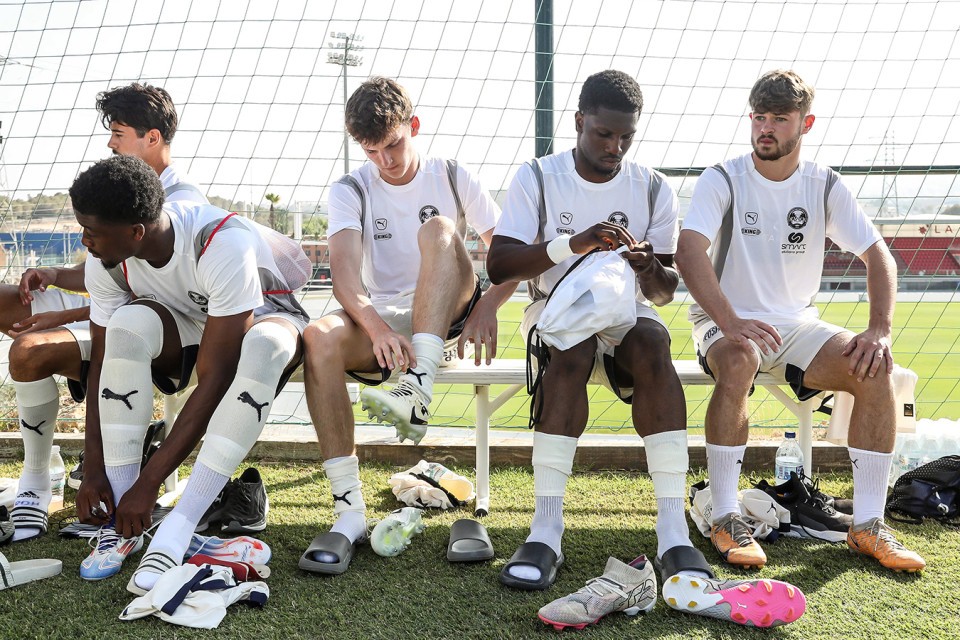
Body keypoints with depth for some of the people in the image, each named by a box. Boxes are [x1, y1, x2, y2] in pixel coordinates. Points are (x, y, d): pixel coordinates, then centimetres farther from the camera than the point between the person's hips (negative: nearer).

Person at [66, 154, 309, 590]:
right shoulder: (107, 259, -20)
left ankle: (175, 534, -36)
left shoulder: (224, 244, -37)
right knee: (130, 322, -30)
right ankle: (120, 521, -24)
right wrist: (92, 472, -20)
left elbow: (215, 380, -35)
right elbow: (103, 364, -12)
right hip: (185, 327, 4)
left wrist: (149, 482, -34)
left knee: (262, 346, -41)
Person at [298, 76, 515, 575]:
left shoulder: (452, 179, 6)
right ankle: (349, 512, -33)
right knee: (319, 338, -33)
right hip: (379, 324, 1)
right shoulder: (350, 191, 3)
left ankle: (420, 392, -44)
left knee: (438, 229, -27)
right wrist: (376, 326, -36)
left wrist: (487, 305, -20)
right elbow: (344, 270, -16)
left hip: (447, 318, -1)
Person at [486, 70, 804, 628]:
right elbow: (499, 266, -11)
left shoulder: (653, 189, 6)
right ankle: (546, 532, -38)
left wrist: (647, 268, -20)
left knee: (652, 345, -33)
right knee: (571, 351, -36)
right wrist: (570, 244, -25)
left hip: (627, 313, 2)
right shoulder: (537, 178, 0)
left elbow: (666, 291, 4)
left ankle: (674, 534, -39)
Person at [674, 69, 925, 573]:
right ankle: (725, 521, -28)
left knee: (875, 372, -22)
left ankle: (867, 526, -12)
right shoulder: (722, 181, -7)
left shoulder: (824, 186, 3)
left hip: (797, 324, 4)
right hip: (726, 325, -3)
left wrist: (880, 330, -16)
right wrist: (730, 323, -37)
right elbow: (689, 253, -22)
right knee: (740, 361, -38)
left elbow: (878, 256, 1)